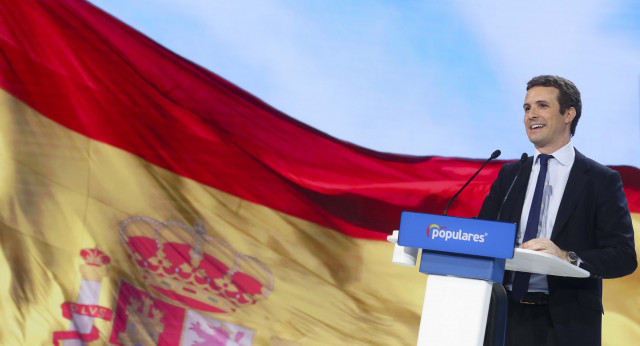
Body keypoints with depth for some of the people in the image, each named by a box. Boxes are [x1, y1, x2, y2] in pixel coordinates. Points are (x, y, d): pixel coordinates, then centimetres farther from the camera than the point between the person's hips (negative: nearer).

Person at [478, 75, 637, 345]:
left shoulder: (602, 180, -1)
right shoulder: (509, 175, 13)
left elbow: (624, 256, -9)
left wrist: (567, 257, -25)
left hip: (567, 323, -3)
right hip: (509, 315, 4)